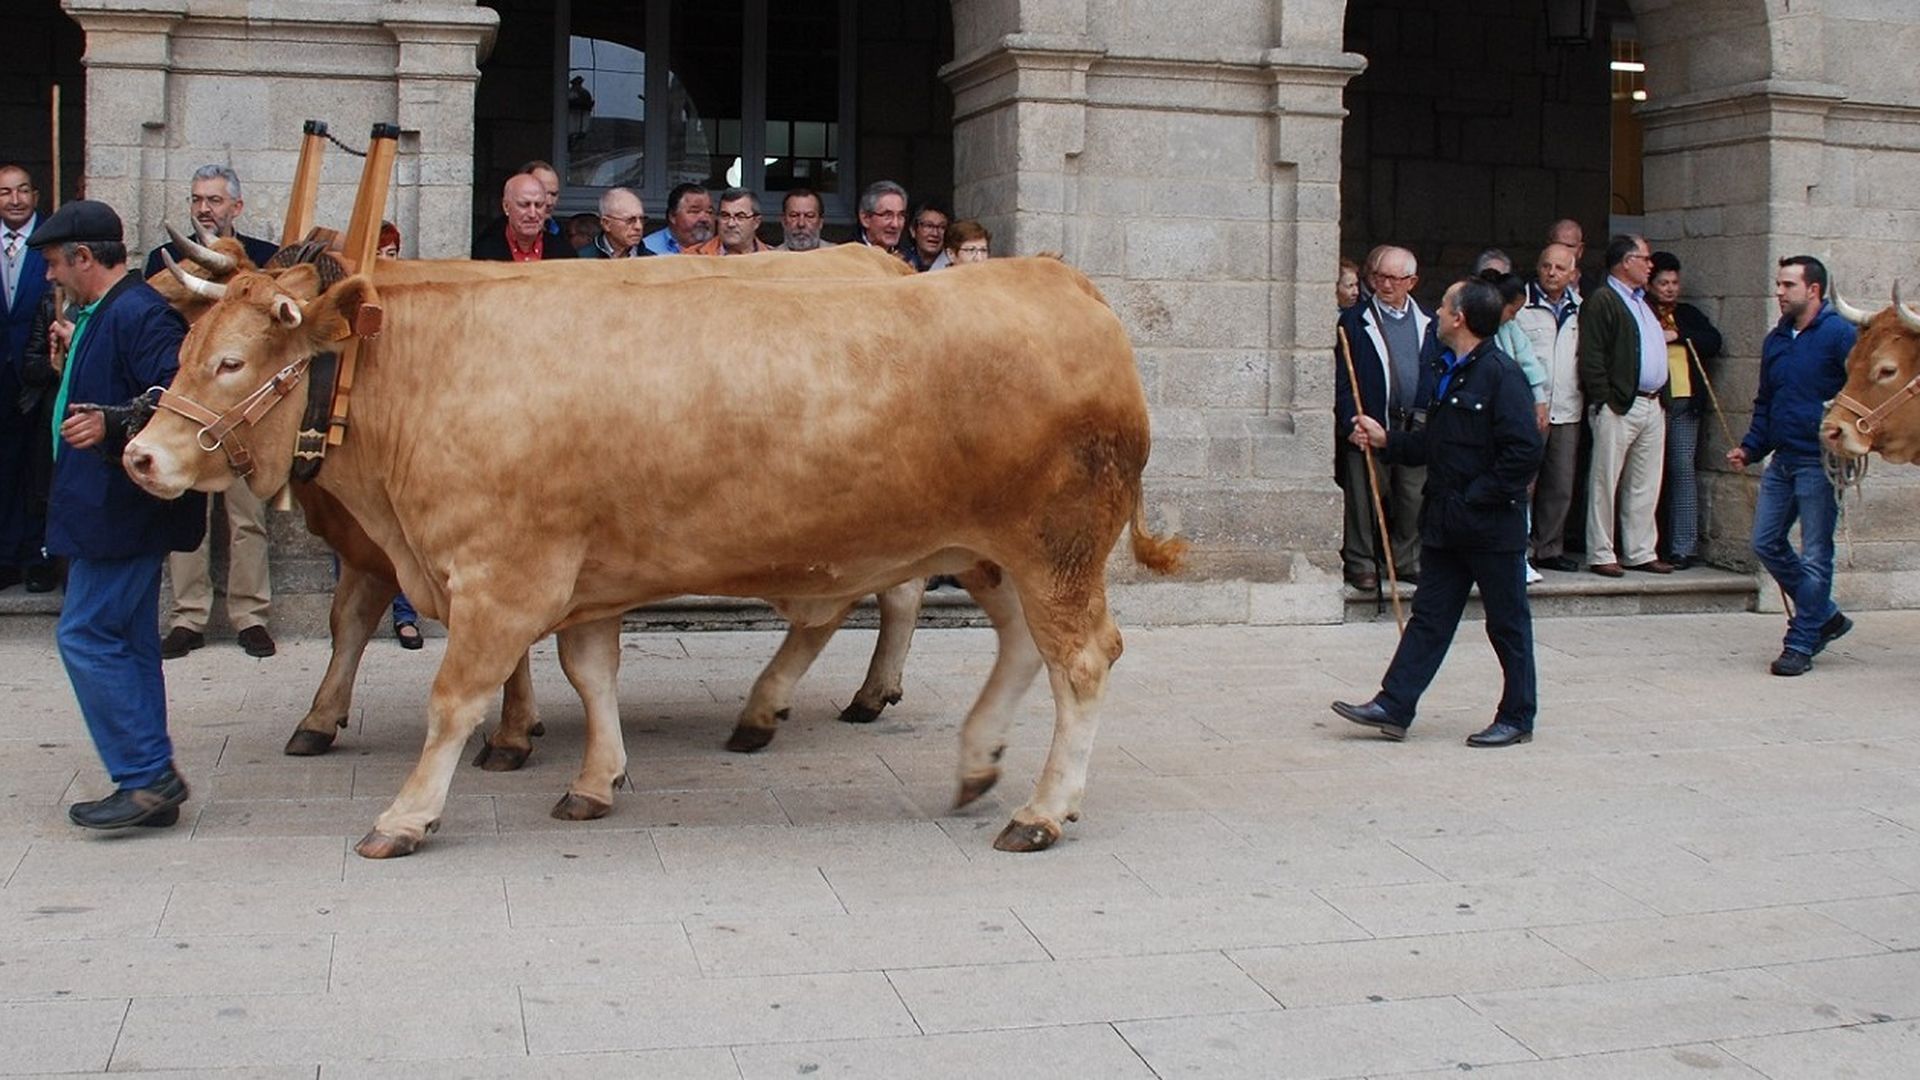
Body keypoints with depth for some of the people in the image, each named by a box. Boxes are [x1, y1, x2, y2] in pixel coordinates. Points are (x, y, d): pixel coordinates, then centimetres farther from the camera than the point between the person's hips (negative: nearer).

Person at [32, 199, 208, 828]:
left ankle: (148, 776, -5)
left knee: (85, 636, -9)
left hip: (121, 510, -11)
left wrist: (111, 429, -37)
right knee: (128, 644, 12)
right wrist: (76, 356, 28)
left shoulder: (138, 314, -16)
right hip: (111, 510, 11)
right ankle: (150, 783, 18)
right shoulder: (102, 316, 16)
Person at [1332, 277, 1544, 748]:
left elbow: (1524, 451, -21)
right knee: (1430, 615, 9)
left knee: (1507, 623, 5)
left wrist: (1478, 497, -18)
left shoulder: (1501, 374, -15)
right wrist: (1386, 440, 10)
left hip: (1492, 524, -8)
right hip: (1445, 523, 8)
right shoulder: (1443, 371, 12)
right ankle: (1393, 708, 11)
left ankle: (1517, 718, 17)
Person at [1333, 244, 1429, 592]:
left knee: (1414, 498, 7)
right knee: (1363, 499, 1)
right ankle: (1360, 564, 12)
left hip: (1416, 426, 3)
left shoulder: (1428, 321, 11)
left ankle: (1407, 561, 21)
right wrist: (1352, 423, -13)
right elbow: (1342, 379, -4)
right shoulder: (1354, 320, 0)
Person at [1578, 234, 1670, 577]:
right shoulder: (1601, 300, -7)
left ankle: (1640, 552, 18)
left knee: (1645, 485, 11)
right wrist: (1605, 401, -17)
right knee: (1606, 483, -3)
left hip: (1652, 405, 9)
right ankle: (1601, 555, 1)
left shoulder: (1642, 302, 21)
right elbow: (1591, 358, -14)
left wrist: (1661, 398, 15)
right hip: (1619, 407, -9)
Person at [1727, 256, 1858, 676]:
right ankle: (1825, 616, 25)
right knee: (1766, 543, 8)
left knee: (1814, 556, -1)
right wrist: (1750, 448, 12)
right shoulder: (1776, 341, 14)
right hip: (1782, 460, 8)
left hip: (1820, 463, -8)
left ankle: (1801, 645, 6)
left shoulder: (1839, 335, -10)